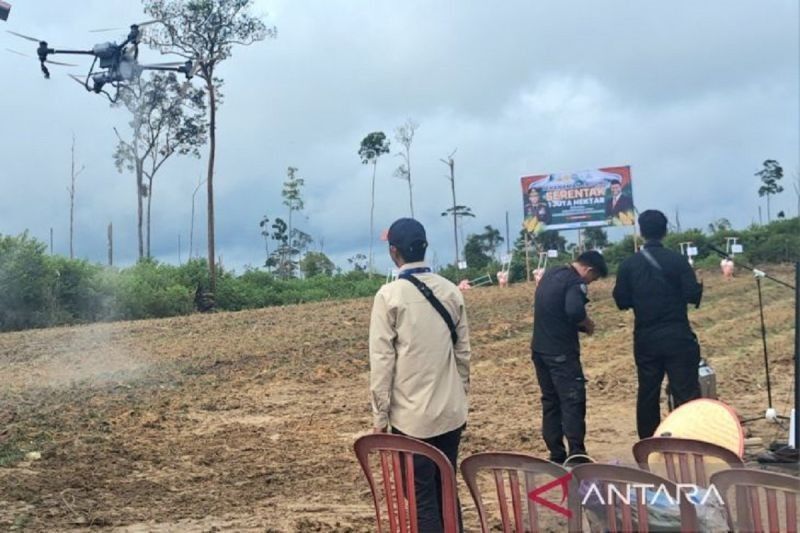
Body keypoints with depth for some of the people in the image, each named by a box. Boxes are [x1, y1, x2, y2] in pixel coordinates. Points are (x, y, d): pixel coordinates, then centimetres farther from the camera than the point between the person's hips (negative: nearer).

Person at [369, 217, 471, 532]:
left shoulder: (389, 296, -11)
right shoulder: (451, 291, 2)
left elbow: (382, 361, -11)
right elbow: (462, 352, 8)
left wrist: (380, 416, -4)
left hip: (412, 415, -4)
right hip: (451, 411, 5)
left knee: (422, 499, 4)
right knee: (447, 491, 16)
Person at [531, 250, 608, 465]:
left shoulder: (551, 274, 14)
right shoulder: (575, 282, -14)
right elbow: (574, 311, -31)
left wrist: (580, 323, 9)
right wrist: (588, 325, -11)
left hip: (540, 348, 9)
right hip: (561, 352, -9)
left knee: (550, 401, 12)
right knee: (573, 401, -5)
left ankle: (556, 455, 17)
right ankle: (577, 455, -6)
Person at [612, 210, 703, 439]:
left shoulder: (628, 265, -1)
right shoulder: (677, 260, -7)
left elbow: (621, 301, 1)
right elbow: (693, 295, -9)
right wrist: (698, 286, 12)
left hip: (645, 340, 3)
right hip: (677, 337, -3)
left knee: (647, 393, 12)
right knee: (686, 393, 2)